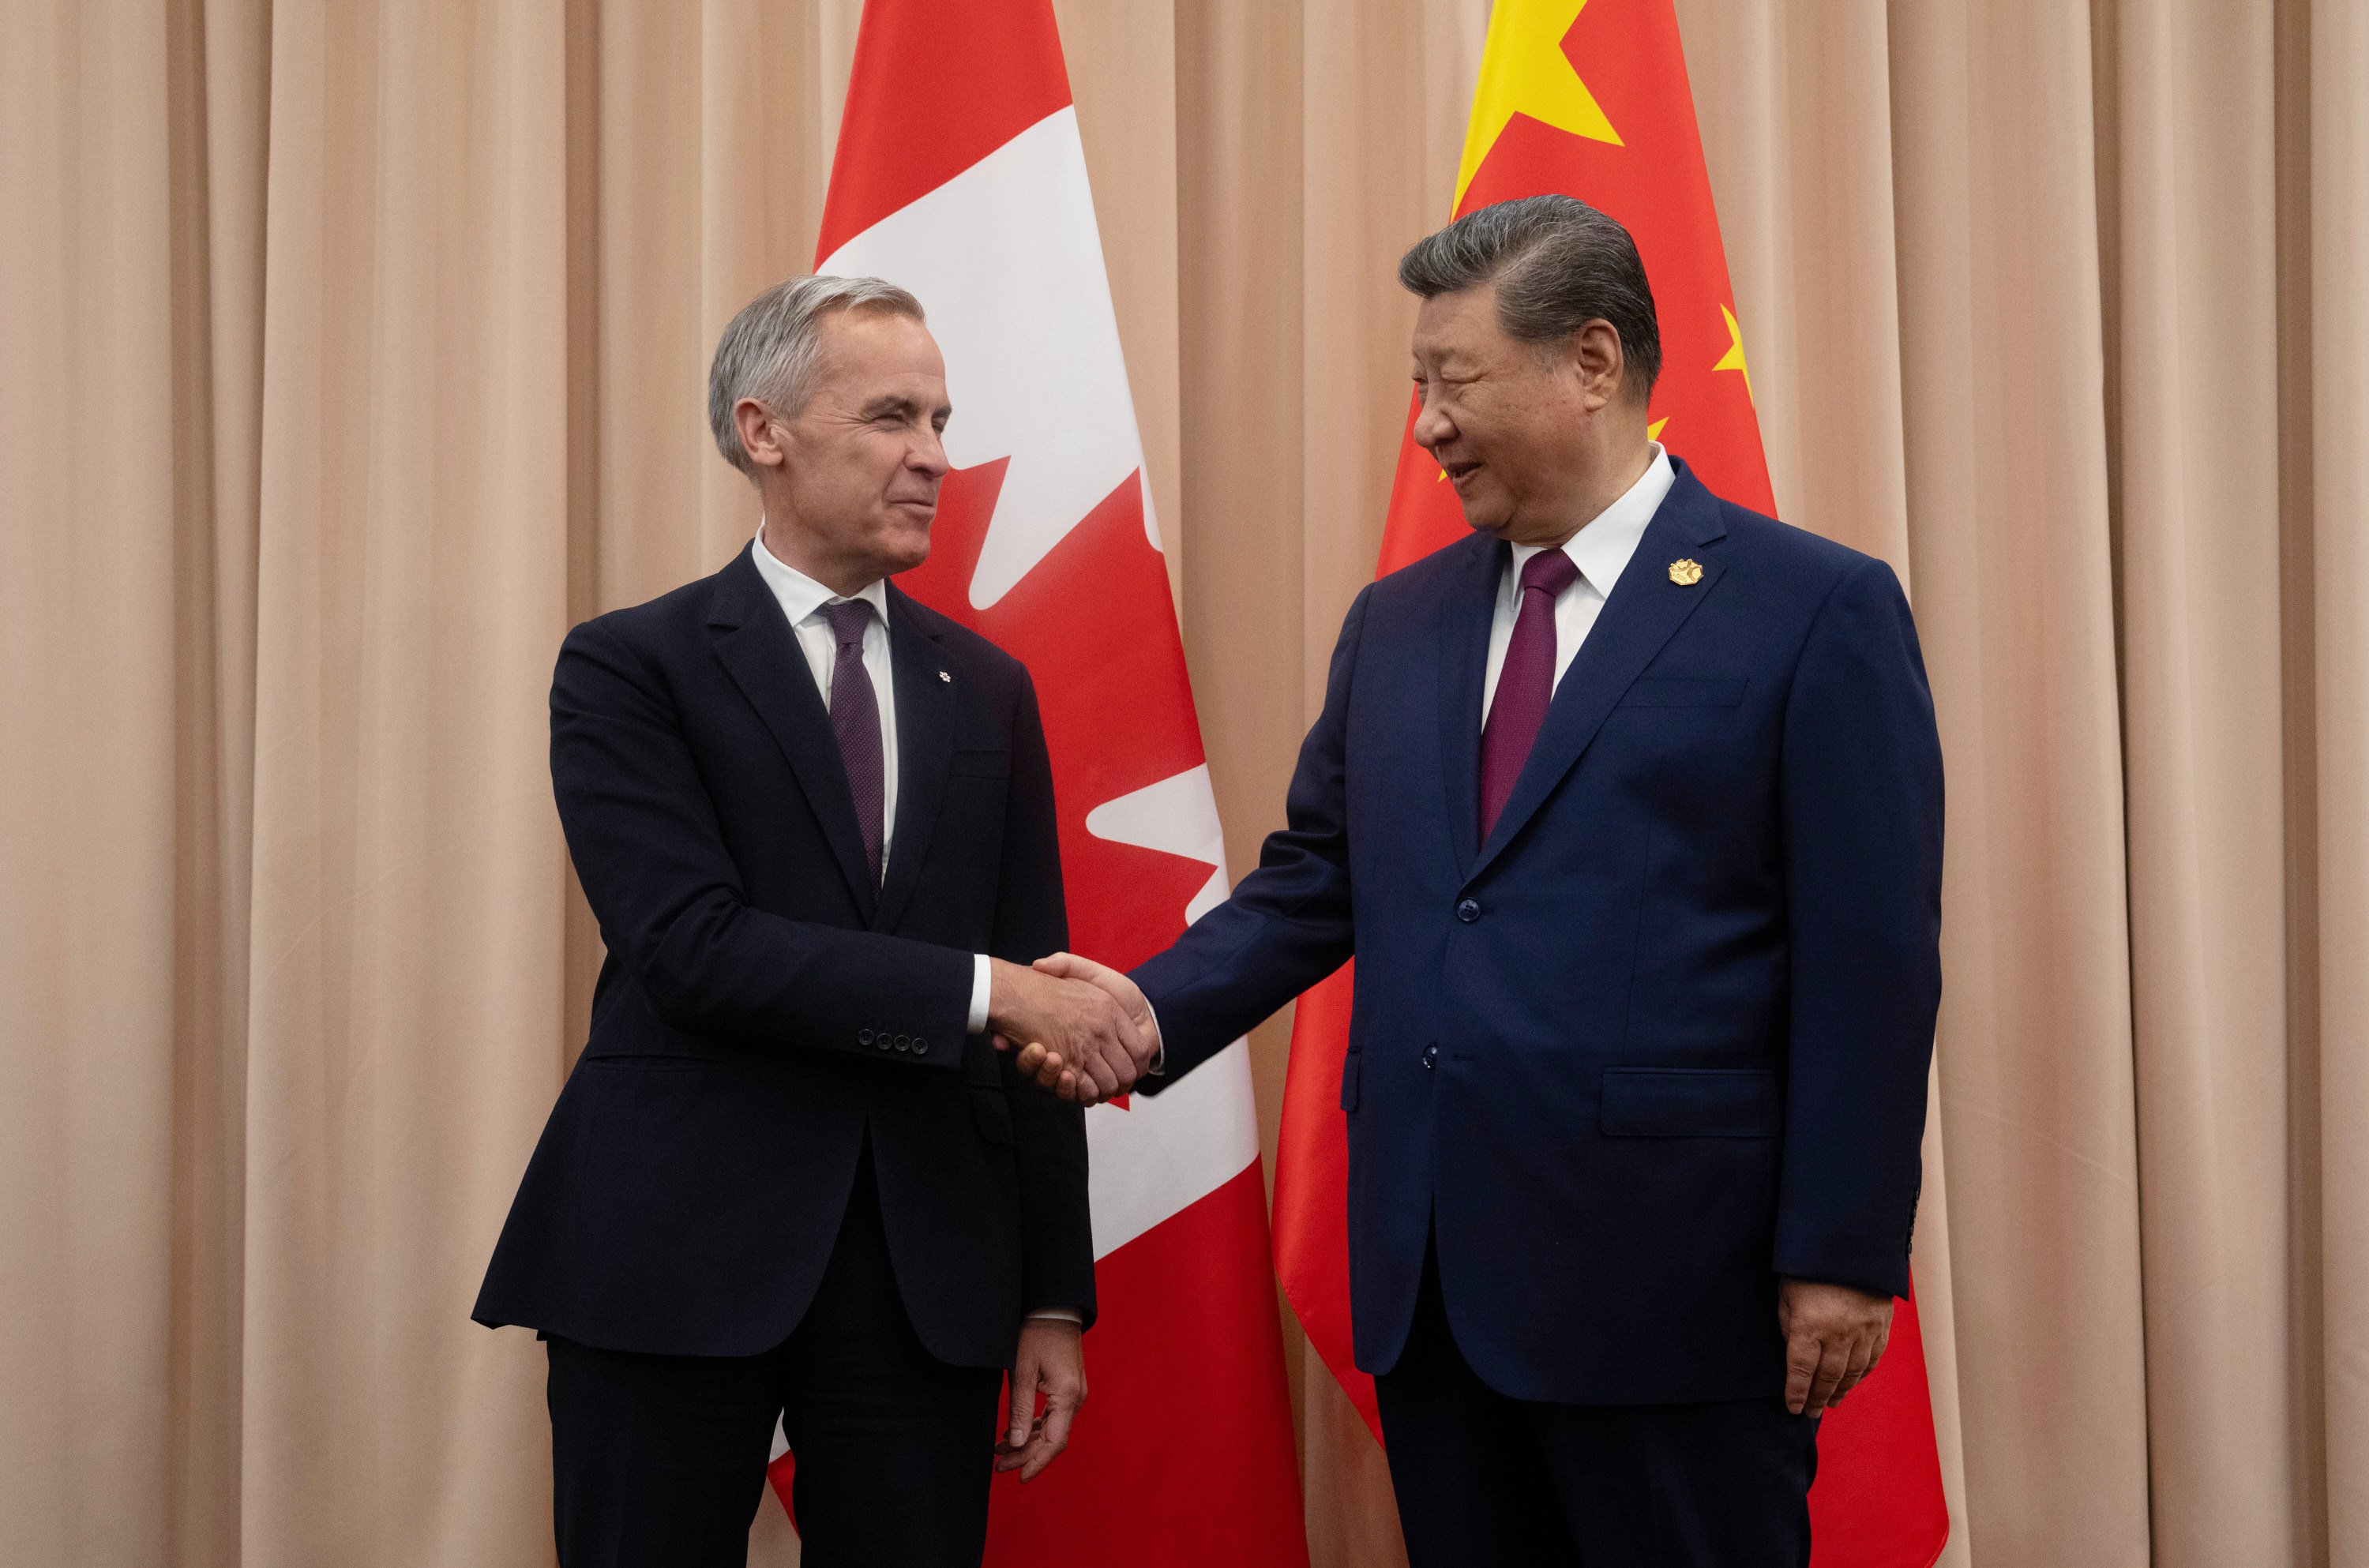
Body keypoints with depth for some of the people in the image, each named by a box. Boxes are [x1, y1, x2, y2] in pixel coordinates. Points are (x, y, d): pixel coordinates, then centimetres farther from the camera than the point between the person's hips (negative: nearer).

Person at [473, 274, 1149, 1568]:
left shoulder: (987, 692, 12)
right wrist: (982, 989, -19)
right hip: (678, 1259, -3)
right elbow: (696, 948, -14)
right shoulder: (630, 668, -1)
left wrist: (1055, 1298, 7)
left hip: (927, 1267, 4)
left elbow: (1037, 1011, 11)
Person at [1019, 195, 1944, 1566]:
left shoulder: (1819, 612, -5)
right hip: (1431, 1281, 6)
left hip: (1671, 1283, -5)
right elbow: (1315, 882, 15)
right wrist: (1158, 1008, -3)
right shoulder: (1398, 624, 14)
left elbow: (1872, 961, -8)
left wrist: (1842, 1256, -11)